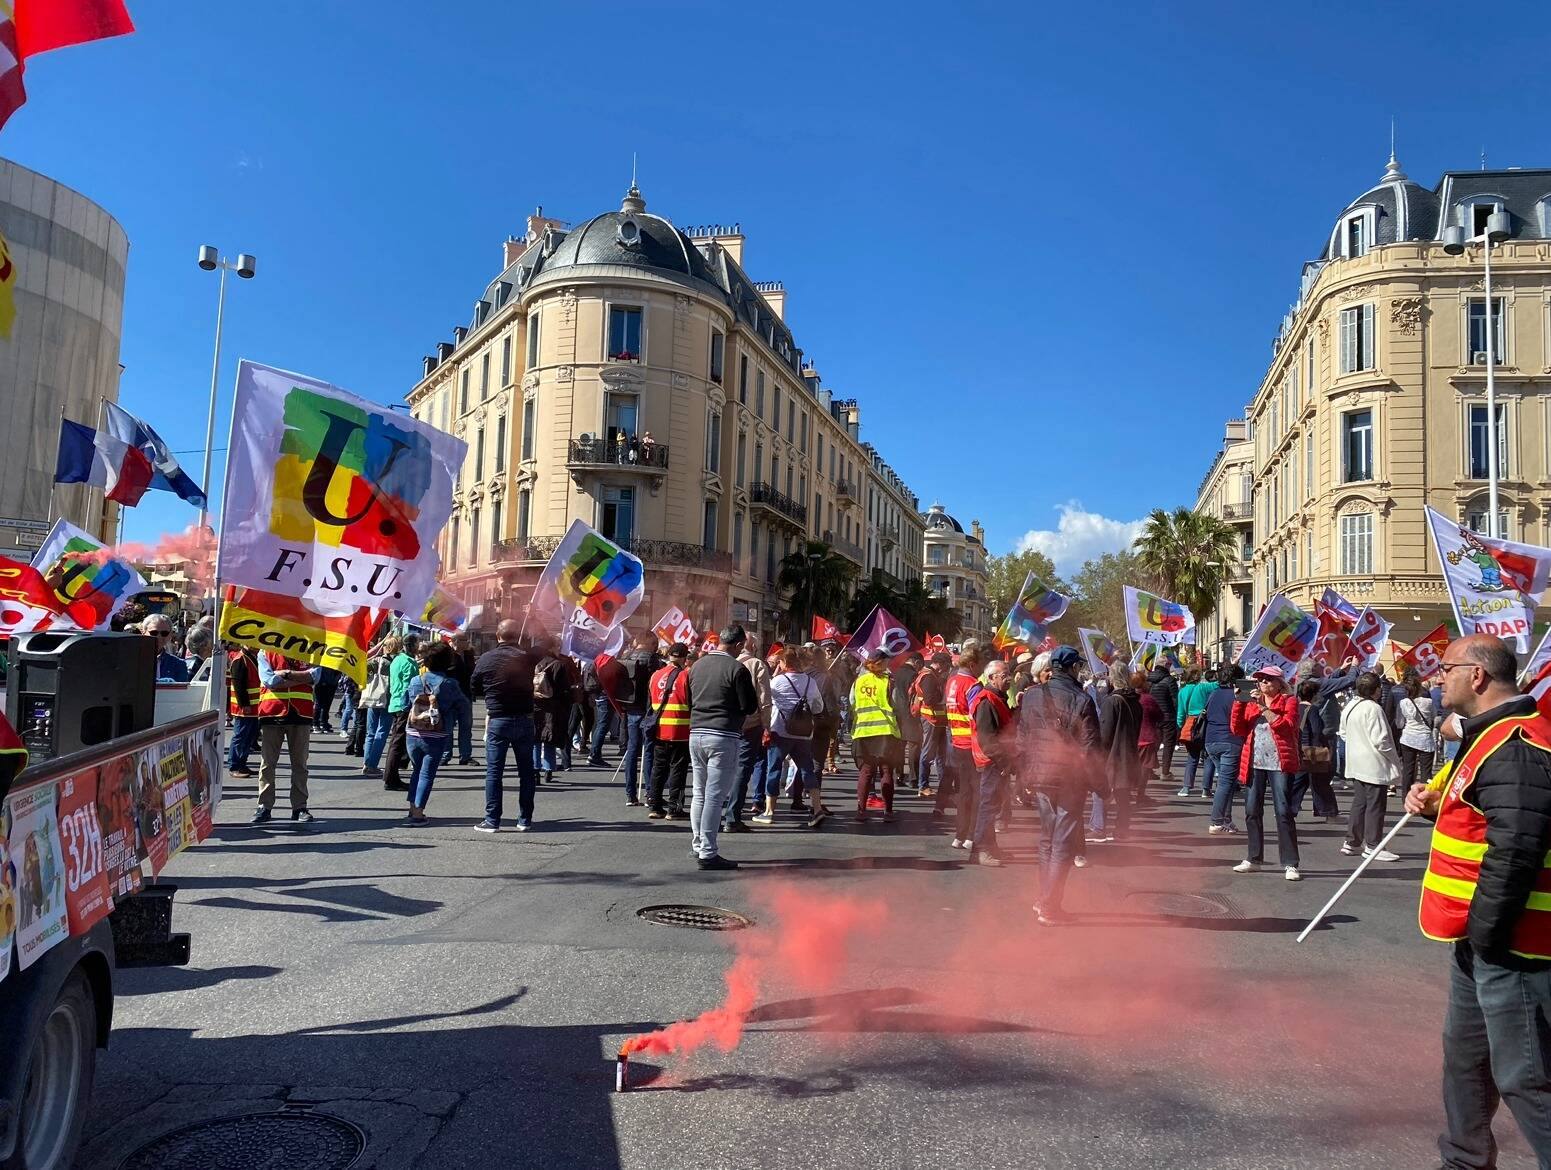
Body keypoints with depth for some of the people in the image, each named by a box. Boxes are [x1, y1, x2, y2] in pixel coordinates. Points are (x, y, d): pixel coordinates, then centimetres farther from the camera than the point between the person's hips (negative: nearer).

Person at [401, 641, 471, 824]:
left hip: (413, 734, 3)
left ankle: (412, 809, 23)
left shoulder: (415, 681, -1)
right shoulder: (450, 684, -11)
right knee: (427, 774, 4)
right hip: (437, 737, -3)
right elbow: (463, 704, 0)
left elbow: (405, 701, 12)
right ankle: (418, 813, 2)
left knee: (416, 770, 21)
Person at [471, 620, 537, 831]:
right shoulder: (527, 657, -8)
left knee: (494, 772, 5)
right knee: (527, 771, 10)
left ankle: (492, 821, 5)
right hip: (524, 719, 1)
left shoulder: (485, 659, -6)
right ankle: (525, 820, 14)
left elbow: (474, 689, 4)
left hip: (497, 721, -1)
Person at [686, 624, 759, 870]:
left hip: (696, 733, 7)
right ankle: (707, 853, -1)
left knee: (699, 793, 14)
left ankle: (698, 846, 21)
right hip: (724, 737, -6)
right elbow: (750, 707, -8)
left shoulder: (697, 666, 10)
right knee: (715, 796, -3)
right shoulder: (737, 669, -9)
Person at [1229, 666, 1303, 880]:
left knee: (1283, 812, -7)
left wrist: (1263, 707, -15)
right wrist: (1239, 702, -5)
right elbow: (1237, 729, 4)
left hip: (1280, 764, -5)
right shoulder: (1251, 702, 14)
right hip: (1254, 763, 5)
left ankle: (1290, 864, -3)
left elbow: (1286, 725, -16)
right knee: (1252, 812, 8)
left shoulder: (1289, 701, 2)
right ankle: (1253, 859, 19)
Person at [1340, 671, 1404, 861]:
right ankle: (1372, 846, 4)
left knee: (1359, 802, 15)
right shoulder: (1374, 709, -19)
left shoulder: (1349, 707, 7)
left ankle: (1352, 842, 20)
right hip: (1374, 765, -9)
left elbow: (1343, 733, 16)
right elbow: (1380, 740, -20)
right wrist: (1395, 758, -8)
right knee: (1375, 805, 0)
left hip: (1356, 764, 9)